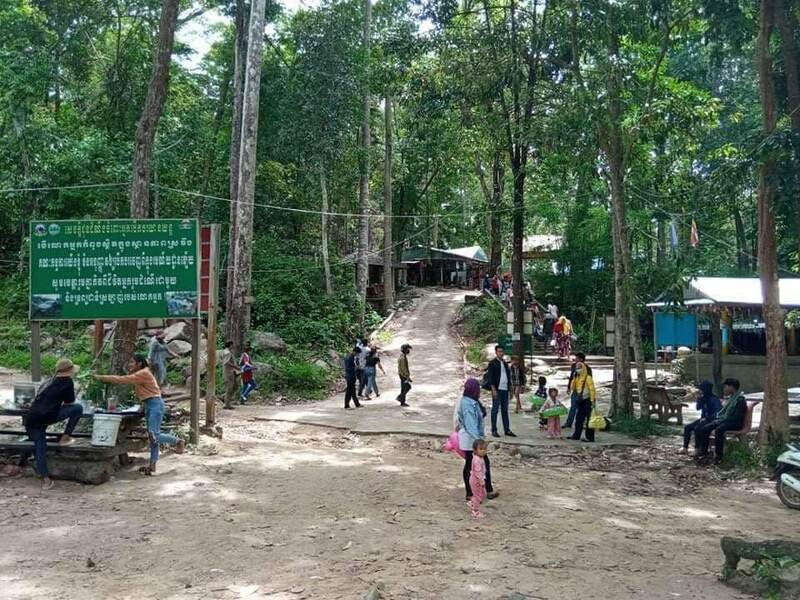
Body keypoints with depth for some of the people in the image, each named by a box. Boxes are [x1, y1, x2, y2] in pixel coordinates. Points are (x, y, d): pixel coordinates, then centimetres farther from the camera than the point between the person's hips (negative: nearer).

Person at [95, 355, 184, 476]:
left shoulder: (143, 373, -13)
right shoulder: (139, 374, 20)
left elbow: (123, 380, -16)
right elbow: (124, 379, 16)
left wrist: (102, 378, -12)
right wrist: (104, 378, 6)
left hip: (155, 404, -10)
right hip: (149, 405, 10)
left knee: (154, 436, -13)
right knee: (152, 436, 7)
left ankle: (177, 441, 5)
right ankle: (152, 465, 8)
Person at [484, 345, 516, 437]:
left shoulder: (505, 363, 17)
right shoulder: (492, 363, -4)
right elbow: (490, 377, -9)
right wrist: (493, 390, -16)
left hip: (505, 389, 6)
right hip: (497, 389, -6)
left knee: (505, 410, 10)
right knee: (495, 410, -3)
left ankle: (507, 430, 15)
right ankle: (494, 430, 1)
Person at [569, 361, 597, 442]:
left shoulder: (588, 378, -12)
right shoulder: (577, 378, 12)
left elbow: (592, 389, -16)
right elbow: (573, 387, 10)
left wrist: (592, 401, -21)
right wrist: (574, 379, -1)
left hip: (588, 400, -8)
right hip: (581, 400, 8)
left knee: (589, 419, -5)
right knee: (579, 418, 13)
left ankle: (590, 437, -3)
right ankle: (576, 435, 20)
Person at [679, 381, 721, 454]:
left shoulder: (714, 399, -15)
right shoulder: (704, 399, 9)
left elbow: (718, 412, -24)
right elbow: (698, 407, 10)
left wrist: (707, 418, -24)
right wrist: (700, 398, -3)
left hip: (711, 420, -9)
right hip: (703, 419, 9)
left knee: (697, 428, -31)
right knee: (687, 428, -4)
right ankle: (685, 448, -2)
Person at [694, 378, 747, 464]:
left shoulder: (740, 399, -12)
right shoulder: (731, 398, 17)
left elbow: (737, 417, -19)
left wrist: (722, 420, -19)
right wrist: (719, 418, 3)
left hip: (735, 423, -9)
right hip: (724, 420, 9)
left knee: (719, 430, -37)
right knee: (705, 428, -8)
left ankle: (718, 455, -29)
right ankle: (704, 451, -3)